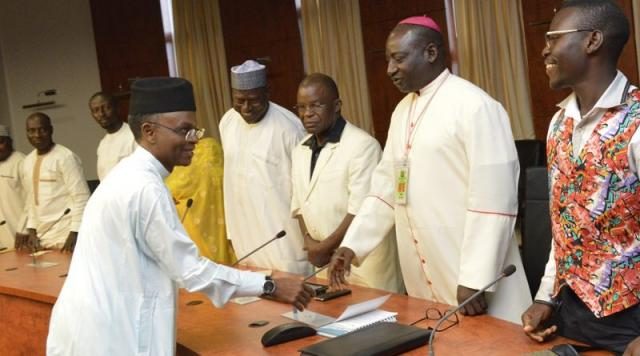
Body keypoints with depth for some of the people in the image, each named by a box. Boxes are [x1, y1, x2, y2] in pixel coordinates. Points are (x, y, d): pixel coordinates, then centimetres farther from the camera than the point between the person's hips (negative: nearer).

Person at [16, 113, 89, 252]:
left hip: (65, 234, -6)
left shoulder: (65, 157, -11)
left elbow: (81, 197, -13)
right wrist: (31, 230, 11)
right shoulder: (28, 161, 11)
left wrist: (74, 234, -17)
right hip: (41, 235, 6)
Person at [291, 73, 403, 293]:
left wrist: (324, 247, -12)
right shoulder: (300, 151, 9)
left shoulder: (362, 146, -15)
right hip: (325, 258, 7)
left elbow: (360, 210, -19)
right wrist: (309, 241, -1)